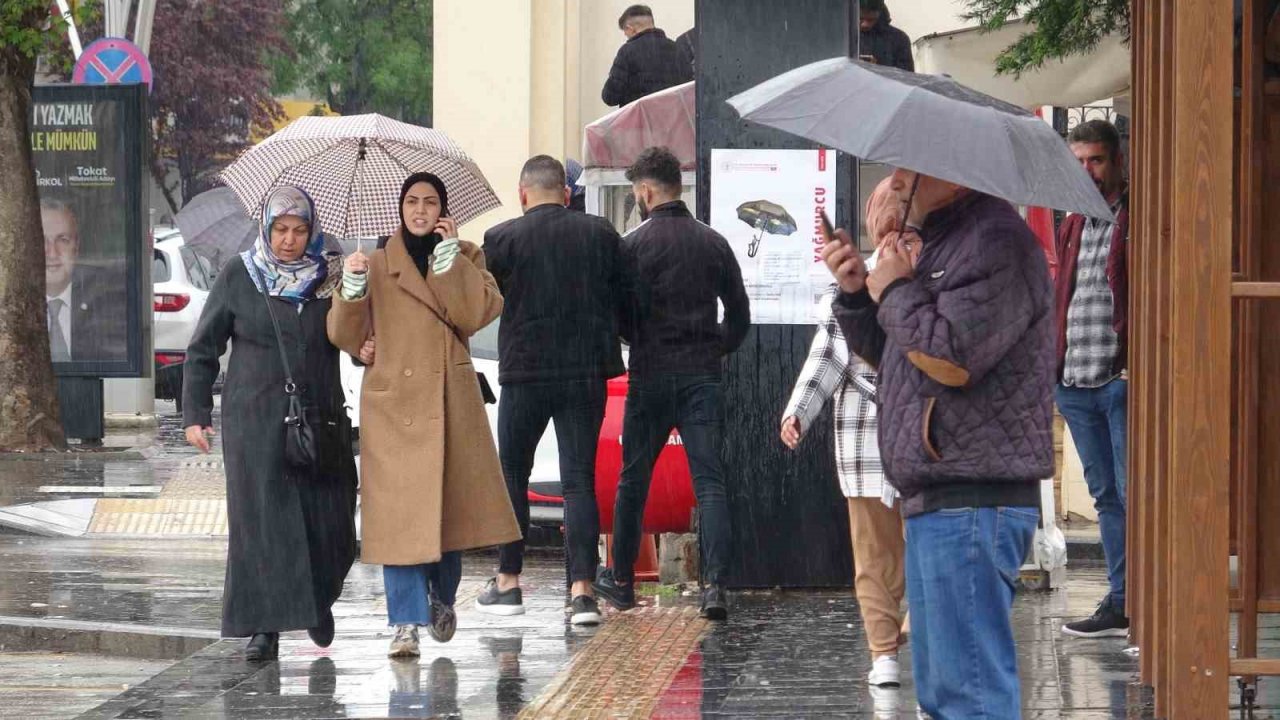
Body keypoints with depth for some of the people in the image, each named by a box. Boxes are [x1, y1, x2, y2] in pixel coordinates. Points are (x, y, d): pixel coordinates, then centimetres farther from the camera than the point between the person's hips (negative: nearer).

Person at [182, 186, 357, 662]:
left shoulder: (330, 278, 7)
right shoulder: (239, 277, 2)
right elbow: (202, 349, 6)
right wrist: (195, 413, 0)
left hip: (321, 421, 2)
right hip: (256, 421, -2)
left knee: (329, 521, 0)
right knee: (261, 517, -7)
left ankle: (318, 599, 28)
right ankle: (265, 626, -3)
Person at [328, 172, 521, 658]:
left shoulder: (464, 259, 11)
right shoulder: (377, 265, 9)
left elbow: (475, 314, -8)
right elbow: (347, 338, 3)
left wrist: (449, 256, -8)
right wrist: (351, 291, -13)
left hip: (452, 402, 1)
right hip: (394, 402, -1)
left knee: (450, 504, 6)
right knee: (399, 513, -9)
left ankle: (442, 598, 30)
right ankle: (406, 623, -10)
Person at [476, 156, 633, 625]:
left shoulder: (503, 240, -7)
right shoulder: (600, 234, 1)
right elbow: (624, 299, 7)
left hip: (525, 372, -2)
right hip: (587, 373, 2)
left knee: (512, 475, 14)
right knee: (580, 479, 3)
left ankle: (508, 582, 19)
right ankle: (582, 589, -7)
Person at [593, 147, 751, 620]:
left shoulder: (635, 244, -6)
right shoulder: (714, 243, 6)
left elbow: (622, 316, -6)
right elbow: (740, 316, 9)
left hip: (651, 377, -2)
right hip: (703, 377, 2)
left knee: (633, 480, 11)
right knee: (709, 481, -2)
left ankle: (621, 581, 20)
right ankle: (715, 584, -14)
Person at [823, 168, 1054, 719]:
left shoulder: (997, 241, -14)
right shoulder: (943, 243, 20)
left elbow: (952, 357, -24)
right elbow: (893, 356, 26)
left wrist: (895, 291, -8)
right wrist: (856, 292, 9)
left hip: (972, 503, -11)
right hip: (935, 501, 11)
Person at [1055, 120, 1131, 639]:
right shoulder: (1071, 229, 19)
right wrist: (1052, 362, 16)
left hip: (1121, 377, -7)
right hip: (1075, 380, 7)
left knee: (1131, 493, -9)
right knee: (1105, 494, 11)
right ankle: (1120, 603, 16)